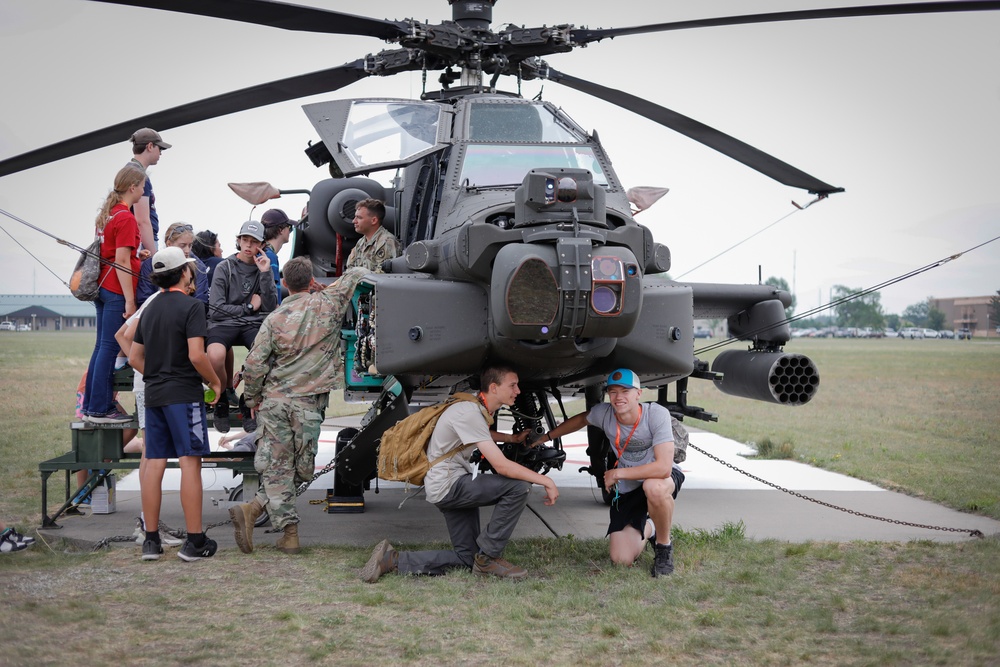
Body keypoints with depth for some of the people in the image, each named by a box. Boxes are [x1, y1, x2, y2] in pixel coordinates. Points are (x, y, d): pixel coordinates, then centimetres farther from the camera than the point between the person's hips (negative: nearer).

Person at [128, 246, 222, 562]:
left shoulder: (150, 310, 14)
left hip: (154, 395, 7)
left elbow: (134, 357, 17)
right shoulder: (191, 306, -9)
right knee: (190, 462, -5)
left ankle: (151, 541, 10)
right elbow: (196, 355, -17)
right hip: (184, 394, -7)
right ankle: (194, 541, -4)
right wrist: (215, 382, -3)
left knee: (154, 464, 7)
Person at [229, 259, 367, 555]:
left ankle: (289, 532, -6)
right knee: (300, 469, 8)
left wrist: (252, 399, 9)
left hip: (274, 400, 1)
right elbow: (357, 274, 15)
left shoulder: (275, 319, -1)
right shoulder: (327, 305, 0)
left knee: (277, 467, 4)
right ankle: (254, 508, -5)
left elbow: (254, 365, -5)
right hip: (308, 404, -1)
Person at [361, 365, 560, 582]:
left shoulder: (480, 410, 11)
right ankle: (488, 557, -10)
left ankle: (392, 559, 8)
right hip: (447, 486, -10)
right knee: (519, 486, -22)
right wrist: (546, 481, -18)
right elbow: (501, 466, -23)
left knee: (467, 559, 8)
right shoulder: (469, 413, -19)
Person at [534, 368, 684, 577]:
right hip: (626, 489, 4)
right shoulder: (604, 413, -16)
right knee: (622, 559, -9)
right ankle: (647, 529, 28)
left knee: (654, 487, -43)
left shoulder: (657, 414, -28)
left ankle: (664, 547, -13)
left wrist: (617, 473, -27)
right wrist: (546, 437, 16)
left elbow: (663, 468, -36)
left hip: (661, 477, -4)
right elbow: (581, 419, 11)